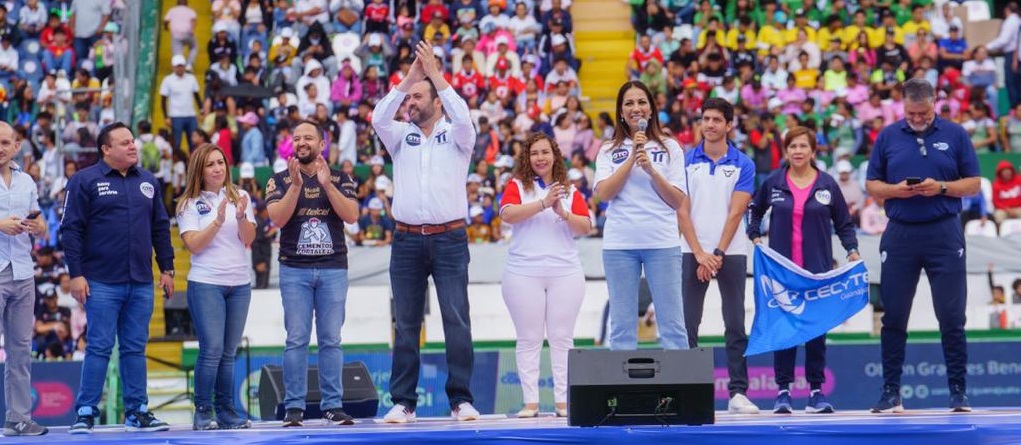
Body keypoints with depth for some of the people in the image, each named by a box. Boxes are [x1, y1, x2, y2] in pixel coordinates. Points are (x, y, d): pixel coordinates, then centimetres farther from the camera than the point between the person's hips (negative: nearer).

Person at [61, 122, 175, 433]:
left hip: (141, 283, 4)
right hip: (102, 283, -4)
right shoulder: (85, 181, -2)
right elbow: (71, 229, -5)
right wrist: (76, 274, -11)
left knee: (135, 348, 8)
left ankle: (137, 412, 12)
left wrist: (167, 268, 13)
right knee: (99, 347, -3)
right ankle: (85, 412, 2)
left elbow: (161, 228, 17)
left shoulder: (147, 182, 13)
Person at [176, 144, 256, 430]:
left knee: (229, 352, 6)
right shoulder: (189, 204, 1)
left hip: (239, 284, 3)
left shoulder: (239, 197, 9)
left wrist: (241, 217, -16)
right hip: (206, 284, -3)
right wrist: (218, 221, -19)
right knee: (212, 350, -12)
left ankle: (226, 411, 10)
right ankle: (203, 412, -5)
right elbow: (193, 245, -9)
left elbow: (248, 240, 2)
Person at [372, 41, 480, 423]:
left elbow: (462, 115, -15)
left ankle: (461, 399, -2)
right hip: (407, 240, 3)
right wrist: (408, 78, -8)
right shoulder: (401, 137, 13)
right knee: (406, 324, 4)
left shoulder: (456, 135, 7)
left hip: (450, 238, -3)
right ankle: (404, 402, 8)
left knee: (457, 320, -6)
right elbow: (378, 117, -5)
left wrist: (435, 74, -12)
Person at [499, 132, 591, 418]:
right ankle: (530, 402, 2)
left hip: (565, 273, 1)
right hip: (523, 273, -1)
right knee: (529, 339, 0)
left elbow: (585, 228, 3)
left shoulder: (570, 191, 11)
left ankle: (563, 401, 3)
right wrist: (543, 203, -20)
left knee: (562, 338, 1)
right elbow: (507, 214, -12)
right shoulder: (517, 186, 6)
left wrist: (563, 213, -14)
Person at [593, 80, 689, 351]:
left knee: (672, 323, -3)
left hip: (662, 243, -1)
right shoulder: (609, 151, 11)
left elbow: (678, 201, 2)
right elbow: (604, 193, -4)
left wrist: (651, 169, -10)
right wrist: (632, 157, -7)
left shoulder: (669, 148, 9)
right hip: (619, 244, 1)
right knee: (622, 326, 2)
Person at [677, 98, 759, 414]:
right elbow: (682, 211, 1)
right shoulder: (686, 162, 6)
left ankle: (738, 392, 3)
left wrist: (718, 253, -12)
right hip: (693, 253, 1)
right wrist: (699, 254, -9)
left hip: (730, 253, -1)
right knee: (687, 325, -1)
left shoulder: (743, 165, 4)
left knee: (735, 325, 0)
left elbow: (735, 213, -3)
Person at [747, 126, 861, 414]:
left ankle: (816, 391, 7)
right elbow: (755, 211, 19)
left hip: (818, 270, 0)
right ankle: (783, 391, 5)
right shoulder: (773, 183, 5)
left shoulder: (827, 185, 4)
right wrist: (755, 237, 4)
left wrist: (852, 250, -4)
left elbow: (844, 223, 9)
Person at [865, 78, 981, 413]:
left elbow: (973, 184, 4)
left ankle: (958, 393, 5)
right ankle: (891, 393, 11)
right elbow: (871, 185, 9)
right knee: (893, 318, 3)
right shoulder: (888, 137, 8)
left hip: (944, 235, -1)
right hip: (899, 234, 2)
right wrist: (896, 190, -11)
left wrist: (941, 187, -14)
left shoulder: (955, 135, 4)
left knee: (952, 317, -1)